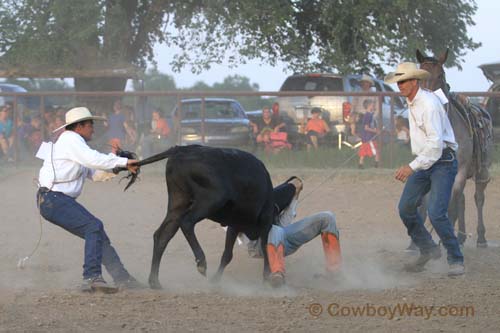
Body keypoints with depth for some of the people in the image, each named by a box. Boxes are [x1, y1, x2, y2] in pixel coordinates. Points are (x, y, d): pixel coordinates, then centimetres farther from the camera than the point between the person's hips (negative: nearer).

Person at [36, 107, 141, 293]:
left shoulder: (74, 142, 23)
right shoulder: (70, 140, -9)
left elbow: (94, 173, 22)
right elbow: (94, 159, -24)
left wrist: (115, 162, 7)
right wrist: (123, 162, -18)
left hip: (60, 200, 11)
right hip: (53, 199, -11)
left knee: (97, 235, 10)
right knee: (94, 226, -21)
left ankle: (121, 278, 14)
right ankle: (91, 278, -27)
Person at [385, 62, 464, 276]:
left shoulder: (429, 104, -20)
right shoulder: (412, 103, 10)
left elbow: (436, 143, -26)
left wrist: (413, 167, -30)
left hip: (442, 162, -9)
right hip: (424, 162, 9)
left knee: (436, 213, -18)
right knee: (406, 208, 5)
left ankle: (456, 260, -6)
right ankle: (428, 250, 21)